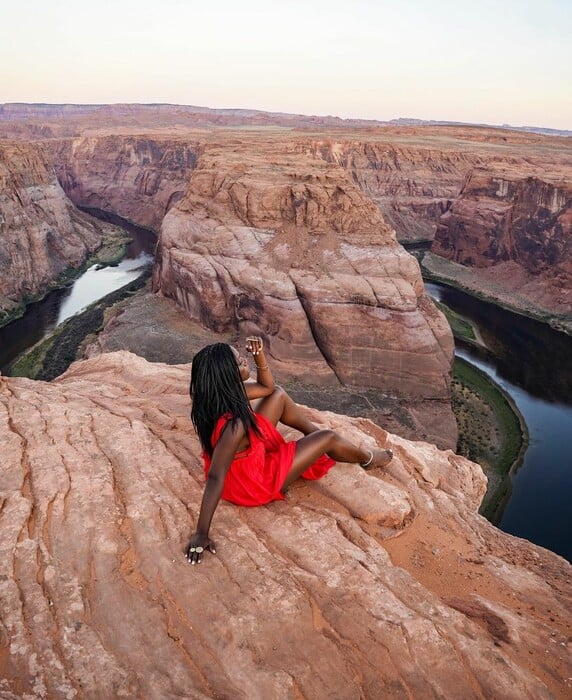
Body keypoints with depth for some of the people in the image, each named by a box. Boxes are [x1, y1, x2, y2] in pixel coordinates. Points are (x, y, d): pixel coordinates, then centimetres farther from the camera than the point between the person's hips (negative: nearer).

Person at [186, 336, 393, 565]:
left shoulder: (222, 393, -15)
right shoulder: (233, 425, -41)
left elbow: (267, 387, -2)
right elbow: (215, 479, -39)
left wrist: (260, 355, -20)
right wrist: (201, 534, -35)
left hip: (250, 457, 8)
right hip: (255, 484, -8)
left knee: (279, 395, 12)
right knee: (328, 438, 3)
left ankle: (316, 434, 35)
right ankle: (368, 458, 36)